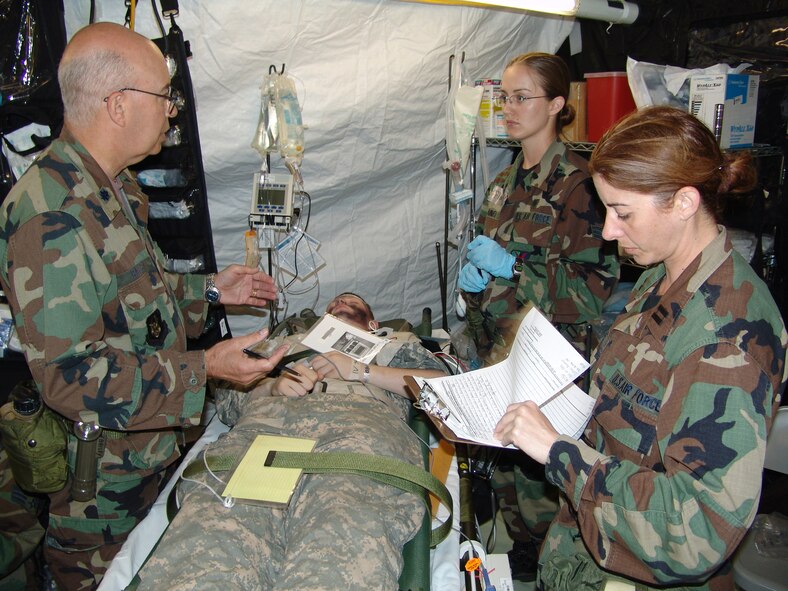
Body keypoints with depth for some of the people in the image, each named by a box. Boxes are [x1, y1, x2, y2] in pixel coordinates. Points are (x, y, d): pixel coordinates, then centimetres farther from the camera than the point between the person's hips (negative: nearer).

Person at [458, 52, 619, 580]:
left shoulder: (577, 182, -13)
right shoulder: (507, 182, 11)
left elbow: (596, 286, -17)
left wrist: (510, 267, -21)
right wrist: (474, 277, 3)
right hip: (501, 350, 7)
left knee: (538, 472, 3)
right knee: (504, 463, 17)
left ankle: (546, 570, 26)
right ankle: (518, 553, 38)